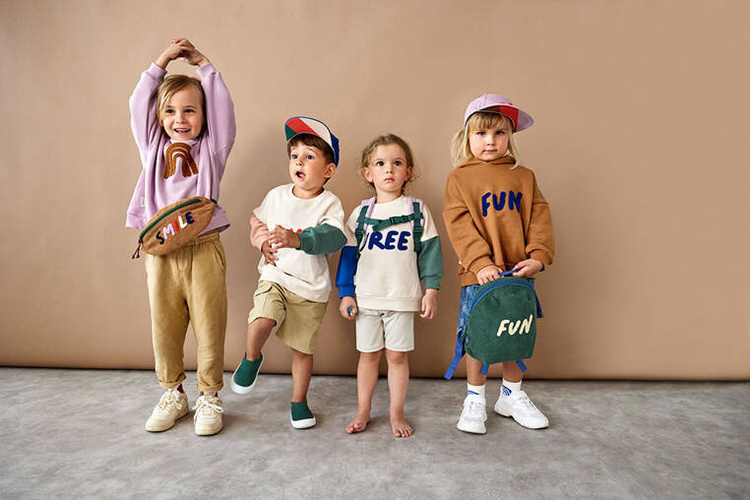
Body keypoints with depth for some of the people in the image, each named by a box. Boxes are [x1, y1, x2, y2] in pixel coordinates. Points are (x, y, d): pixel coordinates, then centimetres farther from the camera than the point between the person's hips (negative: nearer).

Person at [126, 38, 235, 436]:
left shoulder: (212, 149, 7)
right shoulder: (153, 148, 14)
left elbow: (222, 108, 2)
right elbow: (138, 105, 11)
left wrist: (202, 63, 11)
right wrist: (162, 63, 13)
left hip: (203, 249, -2)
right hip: (160, 251, 3)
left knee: (209, 325, 1)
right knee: (164, 327, 9)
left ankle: (209, 397, 18)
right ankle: (172, 394, 28)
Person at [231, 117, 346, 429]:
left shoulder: (330, 203, -8)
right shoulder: (276, 195, 4)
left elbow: (335, 237, -25)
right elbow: (257, 222, 20)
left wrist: (297, 239, -41)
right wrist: (261, 242, -2)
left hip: (312, 287, -1)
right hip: (275, 277, 1)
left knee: (302, 348, 10)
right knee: (261, 322, -27)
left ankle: (299, 401, 35)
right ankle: (252, 358, 9)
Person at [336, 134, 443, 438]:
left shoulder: (417, 211, 2)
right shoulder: (360, 214, 5)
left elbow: (430, 250, 2)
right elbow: (349, 254, 8)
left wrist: (431, 290, -2)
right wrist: (346, 294, 4)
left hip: (403, 298, -1)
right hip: (366, 297, 1)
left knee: (397, 356, 7)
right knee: (368, 354, 12)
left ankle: (396, 414, 25)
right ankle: (363, 412, 28)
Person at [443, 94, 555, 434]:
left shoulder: (524, 176, 10)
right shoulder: (459, 178, 1)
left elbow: (539, 218, 6)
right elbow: (460, 226, -8)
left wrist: (538, 256, -9)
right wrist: (480, 263, -17)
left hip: (518, 272, 3)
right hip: (479, 275, -3)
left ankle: (511, 396, 34)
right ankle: (475, 400, 24)